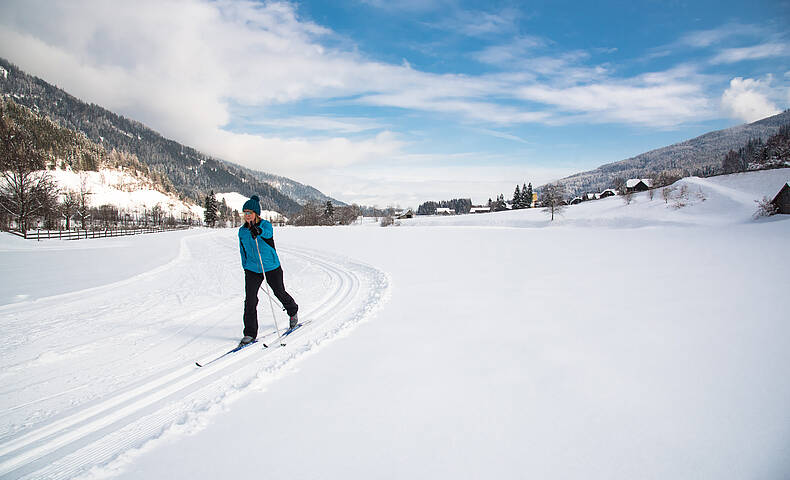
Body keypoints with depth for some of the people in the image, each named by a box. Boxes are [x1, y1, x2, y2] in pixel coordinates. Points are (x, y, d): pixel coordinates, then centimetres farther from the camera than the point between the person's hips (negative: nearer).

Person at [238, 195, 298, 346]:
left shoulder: (266, 225, -12)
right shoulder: (242, 231, 3)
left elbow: (268, 232, -38)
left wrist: (258, 231, -60)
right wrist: (245, 266, 20)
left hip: (271, 267, -3)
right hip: (252, 269, 3)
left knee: (280, 293, 13)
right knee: (250, 300, -7)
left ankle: (293, 312, 43)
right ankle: (250, 333, 2)